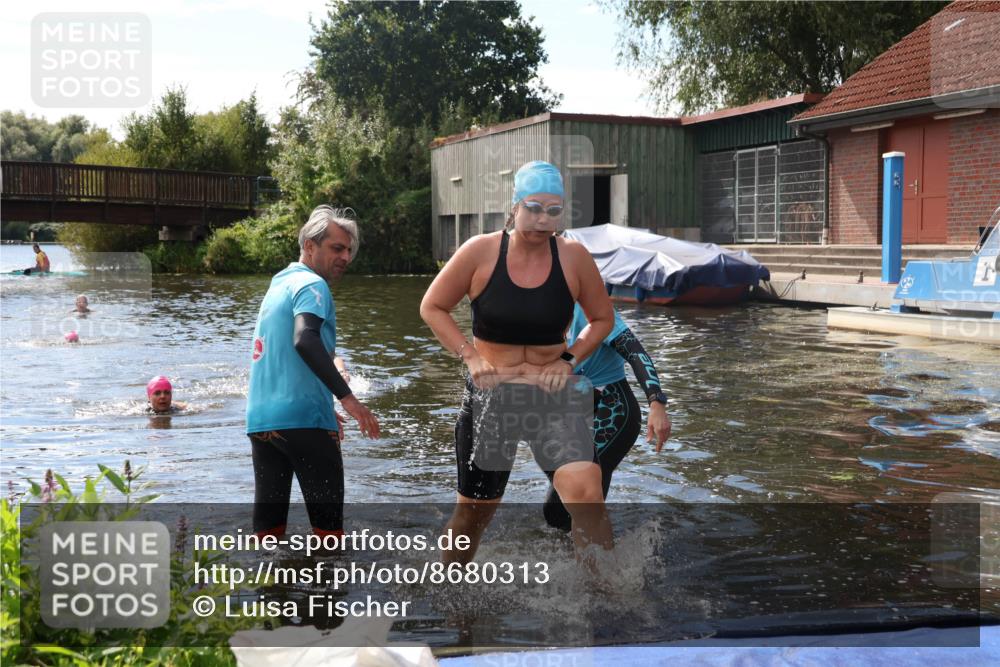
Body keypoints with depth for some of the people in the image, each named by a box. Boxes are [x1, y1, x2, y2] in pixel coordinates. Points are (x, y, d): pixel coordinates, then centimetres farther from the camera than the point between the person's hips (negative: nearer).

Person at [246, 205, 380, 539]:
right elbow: (305, 340, -26)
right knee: (328, 521, -1)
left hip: (260, 419, 8)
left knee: (267, 523, 8)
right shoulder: (311, 284, -7)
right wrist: (347, 397, -28)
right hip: (302, 418, -8)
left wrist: (327, 409, 32)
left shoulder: (279, 283, 21)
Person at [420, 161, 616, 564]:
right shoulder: (481, 251, -9)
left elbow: (602, 319, 8)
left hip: (553, 394, 0)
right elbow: (432, 307, 1)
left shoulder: (573, 257, -6)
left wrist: (570, 359, -7)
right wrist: (470, 356, -11)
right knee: (474, 509, 11)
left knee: (586, 494, -22)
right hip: (490, 394, 0)